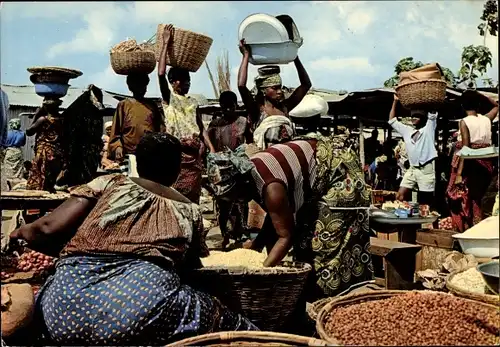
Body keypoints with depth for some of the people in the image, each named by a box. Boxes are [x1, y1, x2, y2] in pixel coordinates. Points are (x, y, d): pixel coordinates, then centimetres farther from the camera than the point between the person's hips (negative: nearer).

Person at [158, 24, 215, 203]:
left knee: (193, 196, 6)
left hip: (195, 153, 5)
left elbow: (201, 127, 18)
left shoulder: (193, 102, 21)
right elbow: (161, 74, -8)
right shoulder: (168, 98, 6)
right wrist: (166, 43, -7)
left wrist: (211, 148, 5)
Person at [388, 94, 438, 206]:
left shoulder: (428, 129, 5)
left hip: (426, 169, -5)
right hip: (412, 169, 5)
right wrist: (395, 101, 15)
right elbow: (392, 121, 19)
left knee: (425, 202, 1)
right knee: (400, 196, -5)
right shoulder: (407, 131, 17)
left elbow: (432, 113, -4)